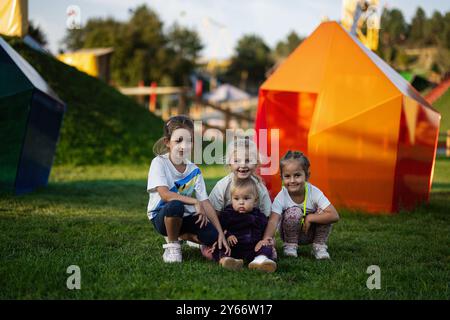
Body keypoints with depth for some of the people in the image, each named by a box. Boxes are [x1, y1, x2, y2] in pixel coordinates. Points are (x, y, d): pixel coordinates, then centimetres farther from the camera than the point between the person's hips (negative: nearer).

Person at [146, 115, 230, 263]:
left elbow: (205, 203, -4)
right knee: (175, 205, -38)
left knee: (212, 236, -20)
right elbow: (164, 194, -27)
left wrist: (221, 233, -12)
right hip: (161, 216, -4)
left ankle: (183, 235, 13)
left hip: (185, 217, 5)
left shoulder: (194, 170, -1)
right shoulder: (159, 163, -14)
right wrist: (195, 202, -27)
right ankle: (172, 244, -11)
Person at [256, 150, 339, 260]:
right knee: (294, 212, -30)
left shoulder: (314, 192, -23)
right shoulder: (281, 197, -24)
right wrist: (266, 239, -56)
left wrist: (309, 218, -33)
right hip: (291, 233, -1)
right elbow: (273, 221, -36)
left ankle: (319, 246, -7)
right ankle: (290, 246, -8)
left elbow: (335, 216, -30)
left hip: (311, 232, 1)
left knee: (322, 212, -26)